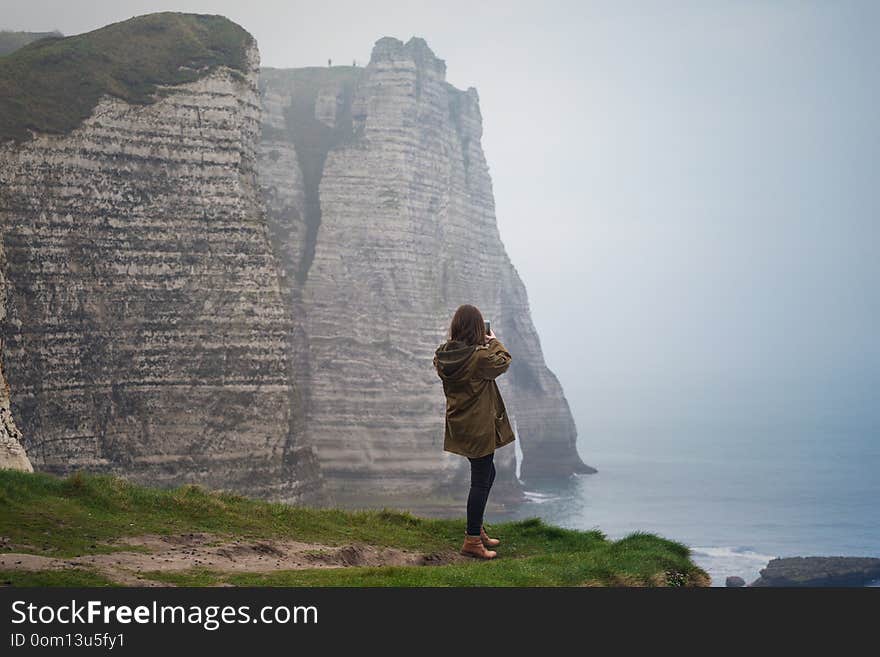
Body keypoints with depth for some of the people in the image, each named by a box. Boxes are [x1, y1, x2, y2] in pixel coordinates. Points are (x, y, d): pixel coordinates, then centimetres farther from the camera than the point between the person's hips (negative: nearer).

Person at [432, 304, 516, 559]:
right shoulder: (480, 357, -24)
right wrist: (494, 342, 12)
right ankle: (472, 540, 4)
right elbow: (503, 362, -5)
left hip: (459, 425, 8)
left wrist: (483, 345, 10)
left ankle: (476, 529, 32)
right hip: (480, 427, -8)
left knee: (487, 474, 23)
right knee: (481, 481, 1)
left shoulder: (443, 355, -5)